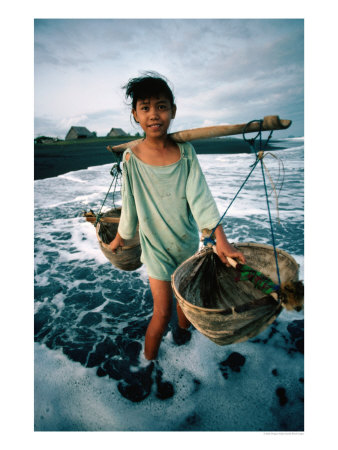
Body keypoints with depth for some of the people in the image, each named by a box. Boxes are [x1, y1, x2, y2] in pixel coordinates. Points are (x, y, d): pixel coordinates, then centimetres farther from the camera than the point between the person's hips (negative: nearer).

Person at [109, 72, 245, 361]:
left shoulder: (186, 151, -7)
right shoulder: (132, 157, -11)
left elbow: (200, 196, -13)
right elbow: (130, 206, -2)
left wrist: (221, 240, -20)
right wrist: (120, 238, 8)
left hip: (188, 240, 3)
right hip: (156, 245, -2)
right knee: (162, 313, 2)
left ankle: (183, 330, 54)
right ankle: (148, 362, 29)